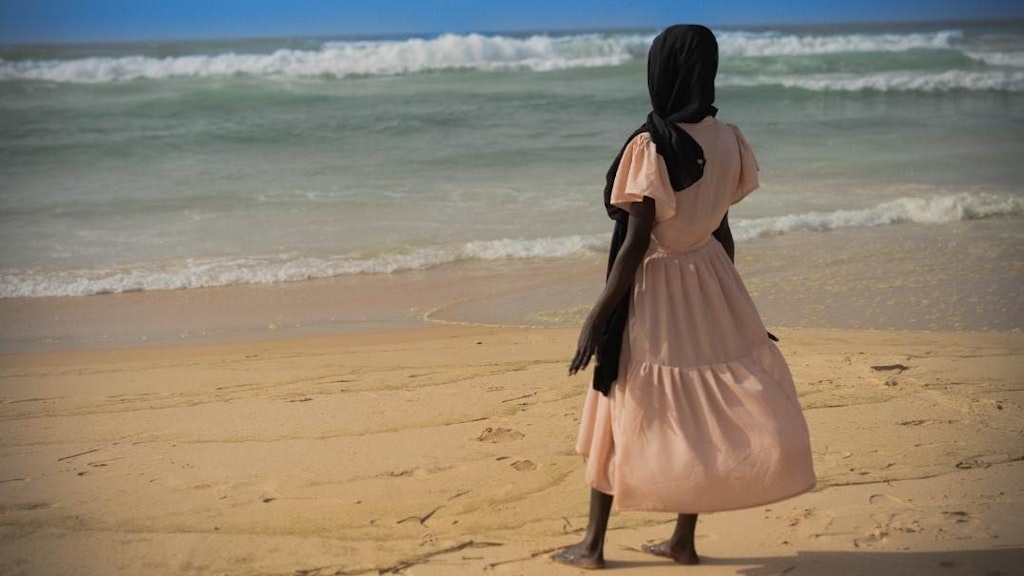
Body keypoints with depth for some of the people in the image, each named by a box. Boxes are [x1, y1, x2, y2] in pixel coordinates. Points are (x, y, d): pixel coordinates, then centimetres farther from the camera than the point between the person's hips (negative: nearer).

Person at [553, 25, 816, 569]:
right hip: (709, 279, 6)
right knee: (698, 411, 14)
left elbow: (636, 242, -20)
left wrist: (597, 316, -13)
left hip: (653, 287, -5)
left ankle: (592, 544, 19)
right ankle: (683, 540, 23)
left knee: (621, 412, 8)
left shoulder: (650, 145, -20)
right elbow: (722, 228, 7)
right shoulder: (726, 140, -2)